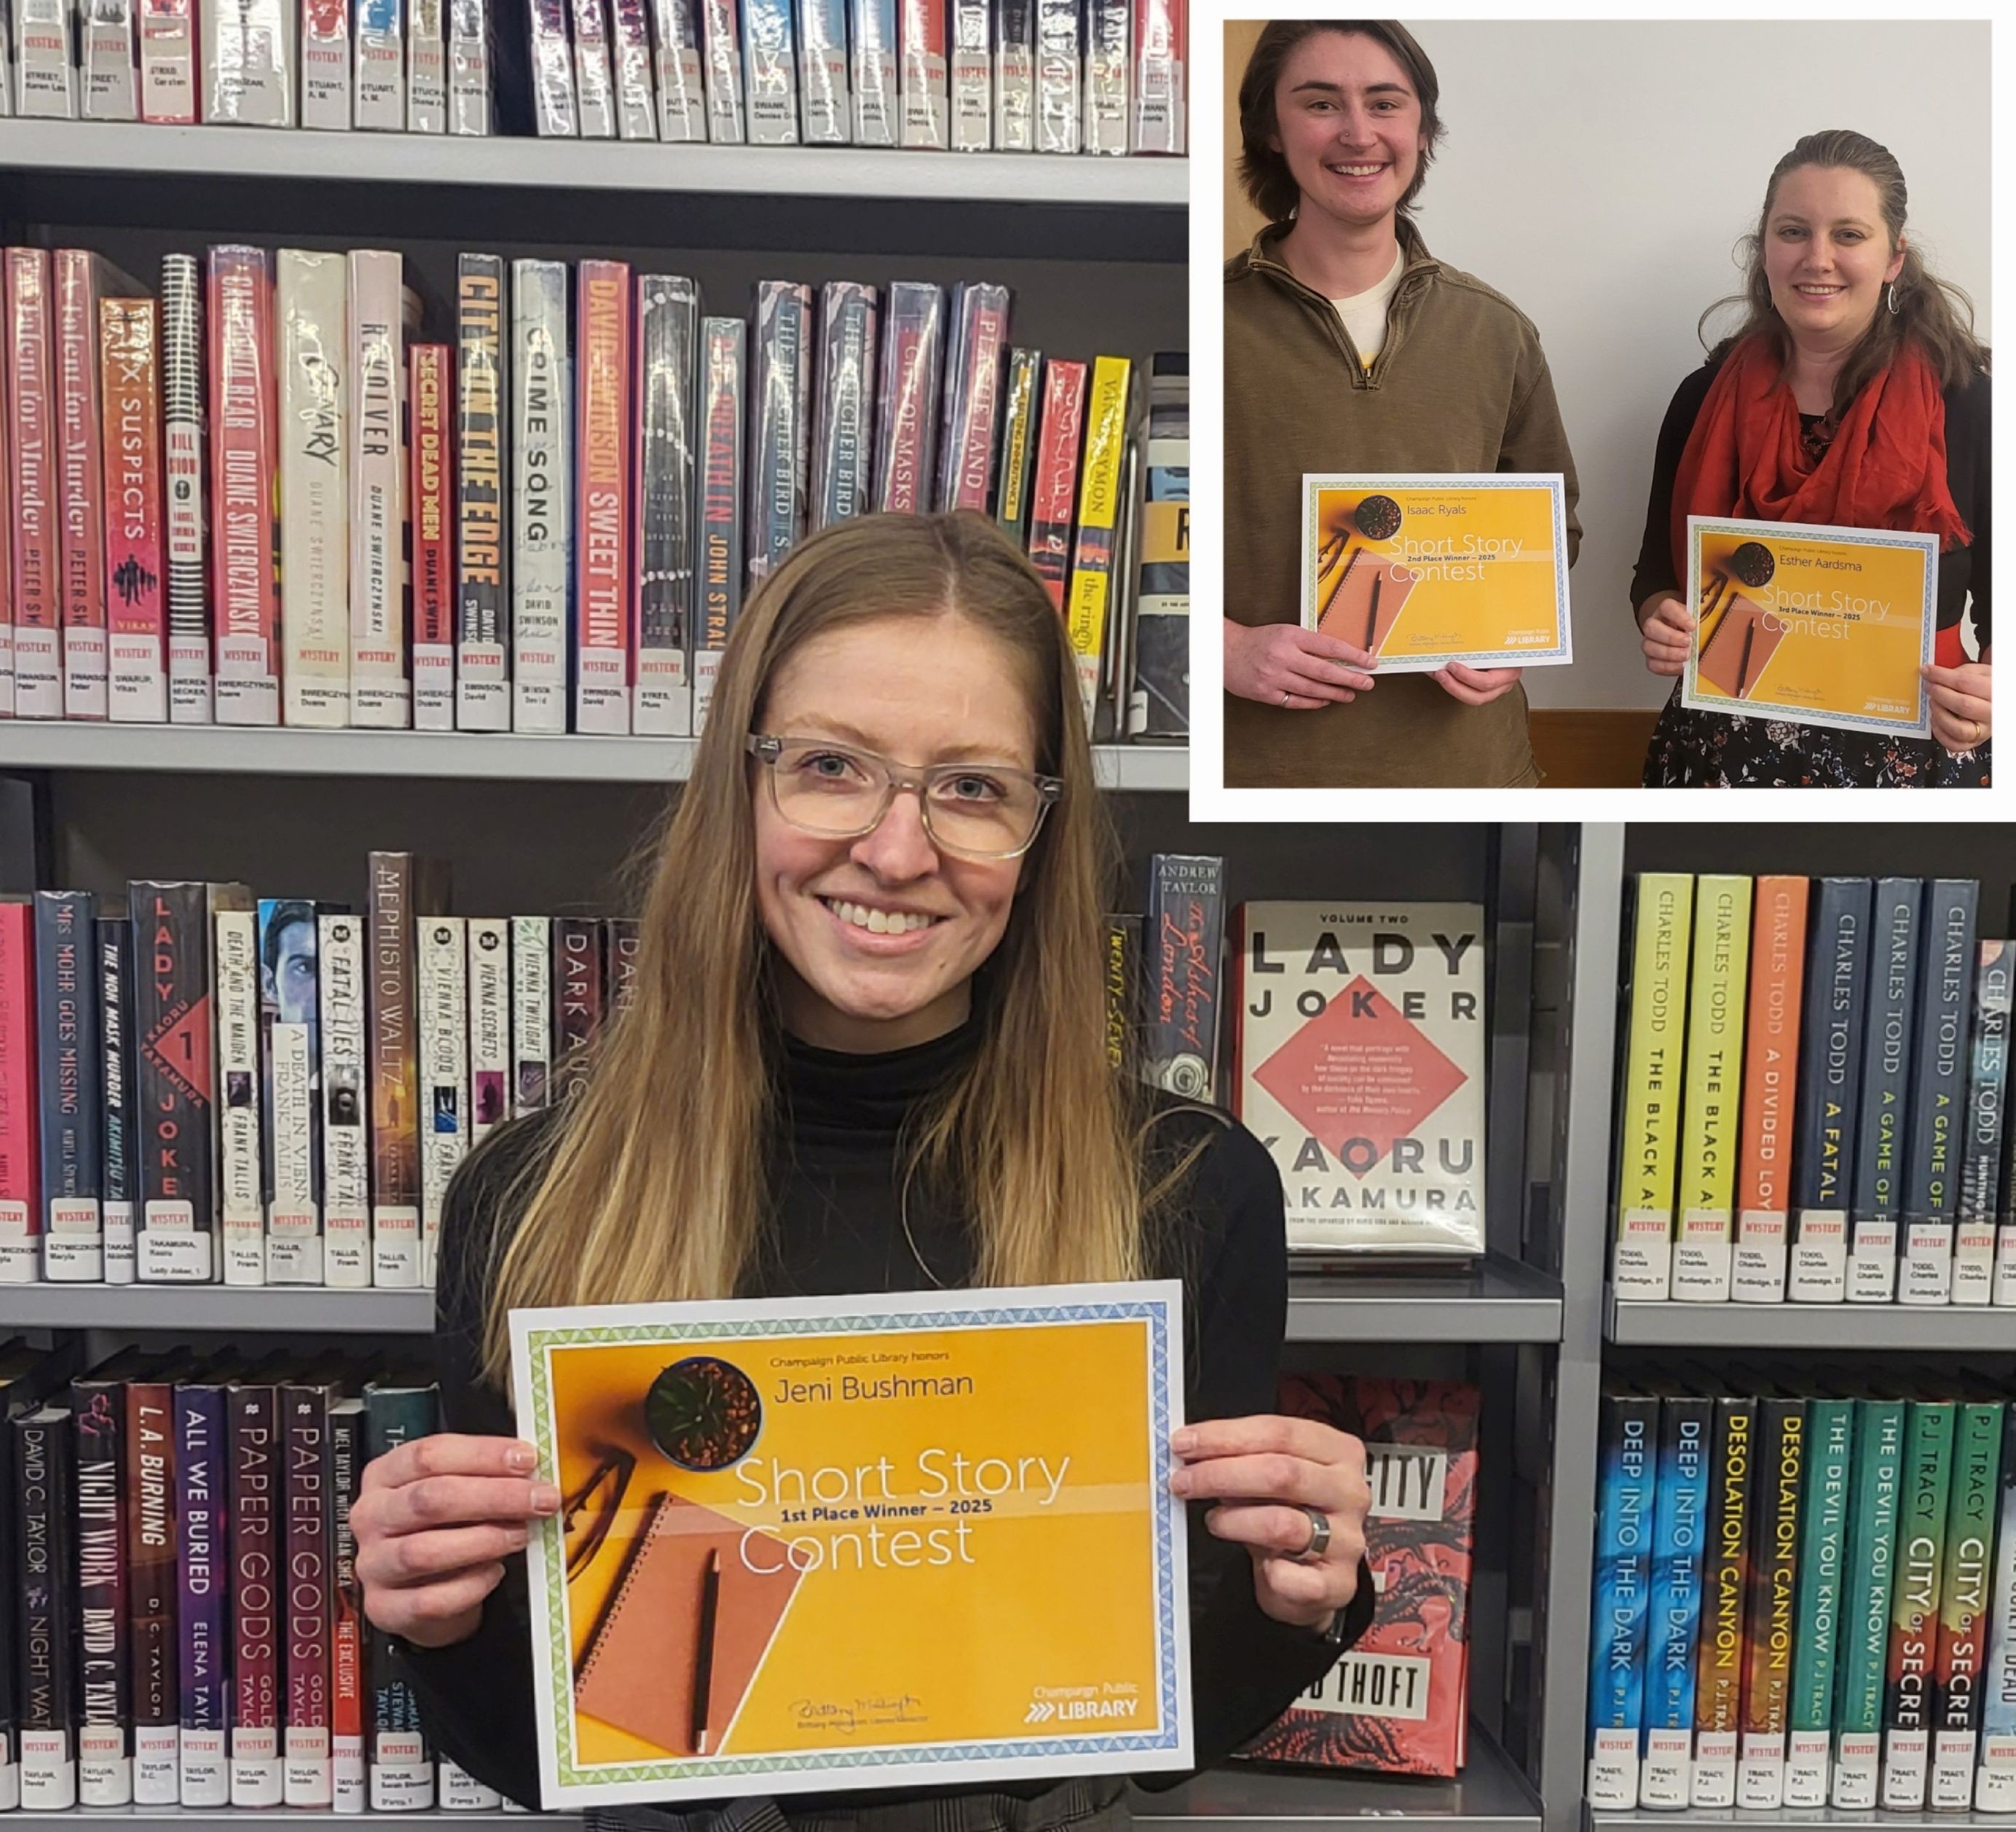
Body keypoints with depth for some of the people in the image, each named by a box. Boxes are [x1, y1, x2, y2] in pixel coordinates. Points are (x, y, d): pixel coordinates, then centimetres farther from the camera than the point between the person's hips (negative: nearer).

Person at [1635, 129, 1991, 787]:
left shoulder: (1965, 404, -4)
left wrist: (1990, 687, -20)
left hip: (1909, 758, -1)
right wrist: (1659, 622, -12)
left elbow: (2001, 606, 0)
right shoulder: (1706, 399, 1)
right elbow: (1657, 571, 9)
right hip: (1723, 751, 2)